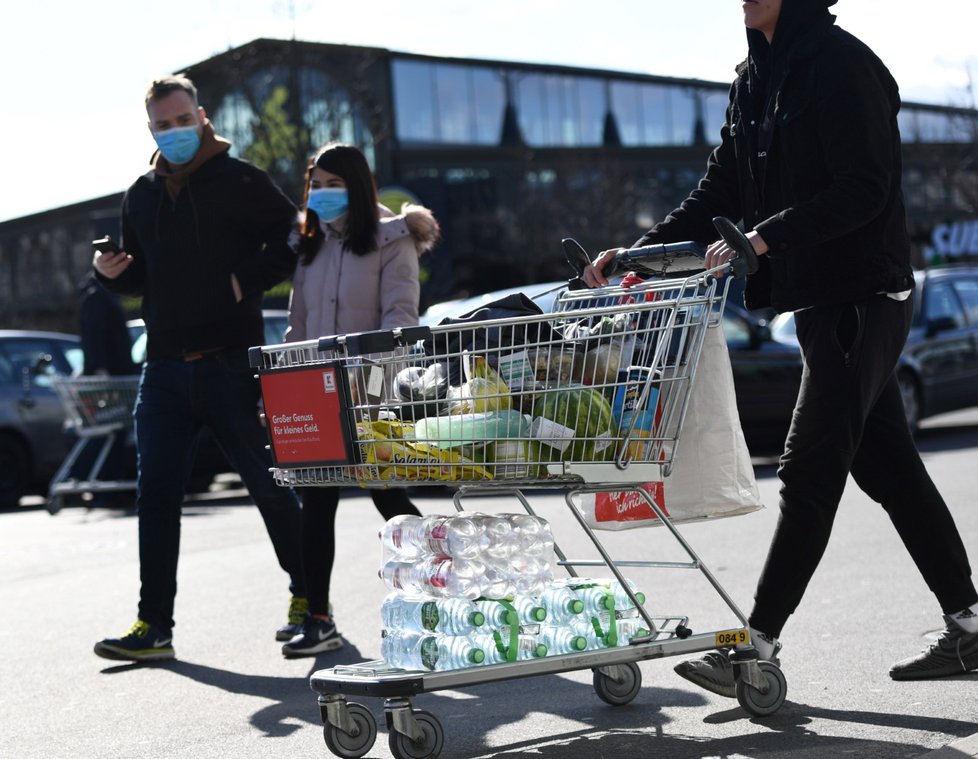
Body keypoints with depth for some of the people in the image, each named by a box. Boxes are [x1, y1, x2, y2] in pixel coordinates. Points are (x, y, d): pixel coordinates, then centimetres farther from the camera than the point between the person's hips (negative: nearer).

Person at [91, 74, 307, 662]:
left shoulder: (241, 181, -1)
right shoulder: (143, 194, 15)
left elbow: (293, 241, -2)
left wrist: (245, 280, -13)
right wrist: (111, 272, 2)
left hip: (232, 363, -5)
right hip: (165, 366, 5)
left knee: (269, 484, 3)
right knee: (156, 496, 3)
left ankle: (308, 597, 19)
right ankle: (154, 625, 8)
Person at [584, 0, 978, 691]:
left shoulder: (842, 62, -12)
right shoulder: (754, 80, 14)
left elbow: (864, 190, -20)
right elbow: (719, 196, 13)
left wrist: (768, 236, -27)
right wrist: (636, 254, 3)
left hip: (862, 297, -9)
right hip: (817, 299, 9)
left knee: (809, 473, -8)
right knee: (887, 466, 11)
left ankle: (759, 645, -4)